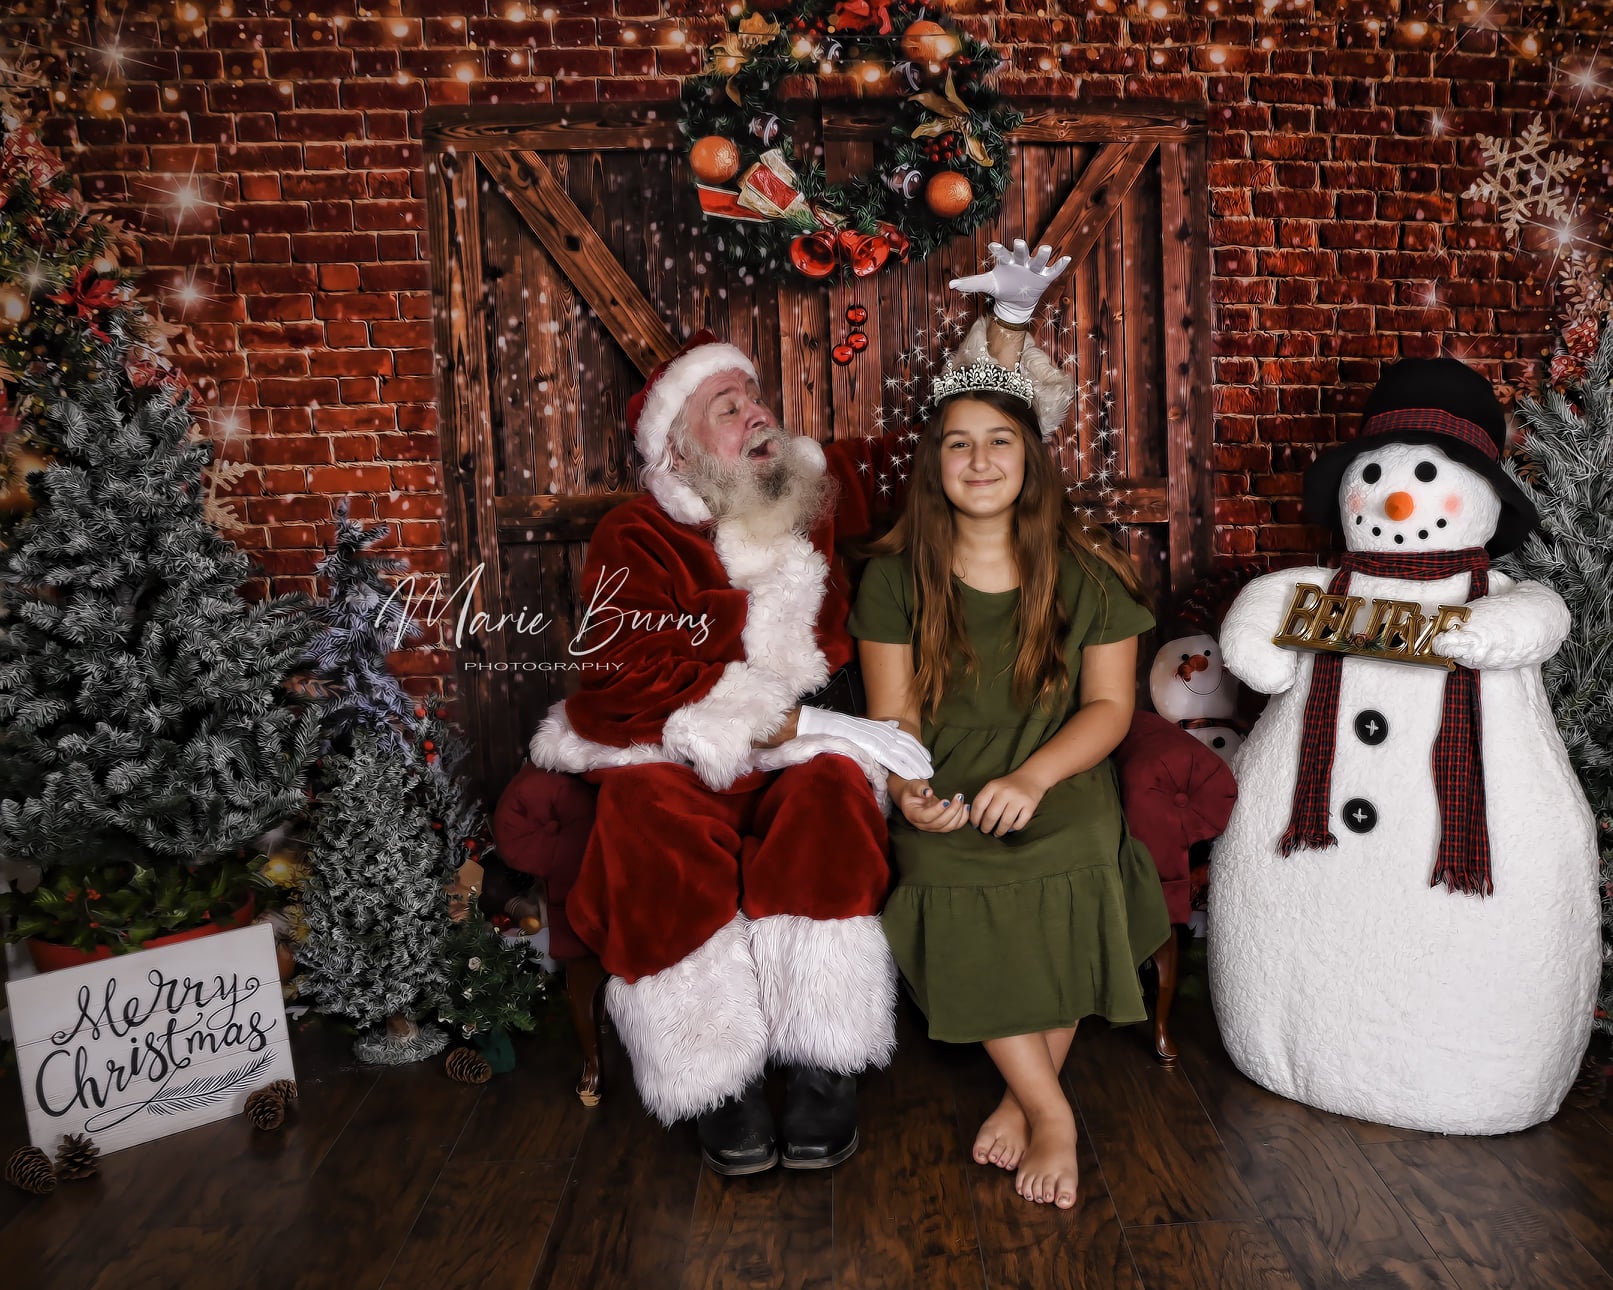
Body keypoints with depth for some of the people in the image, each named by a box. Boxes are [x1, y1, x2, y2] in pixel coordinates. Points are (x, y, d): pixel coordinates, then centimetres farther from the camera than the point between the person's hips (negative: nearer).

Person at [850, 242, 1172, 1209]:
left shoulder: (1086, 572, 0)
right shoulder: (896, 576, 1)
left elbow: (1110, 704, -1)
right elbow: (895, 710, 1)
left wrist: (1033, 776, -19)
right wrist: (907, 786, -21)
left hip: (1064, 812, 0)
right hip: (946, 824, 0)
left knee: (1056, 940, -18)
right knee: (973, 941, -20)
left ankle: (1028, 1096, 19)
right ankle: (1052, 1114, 11)